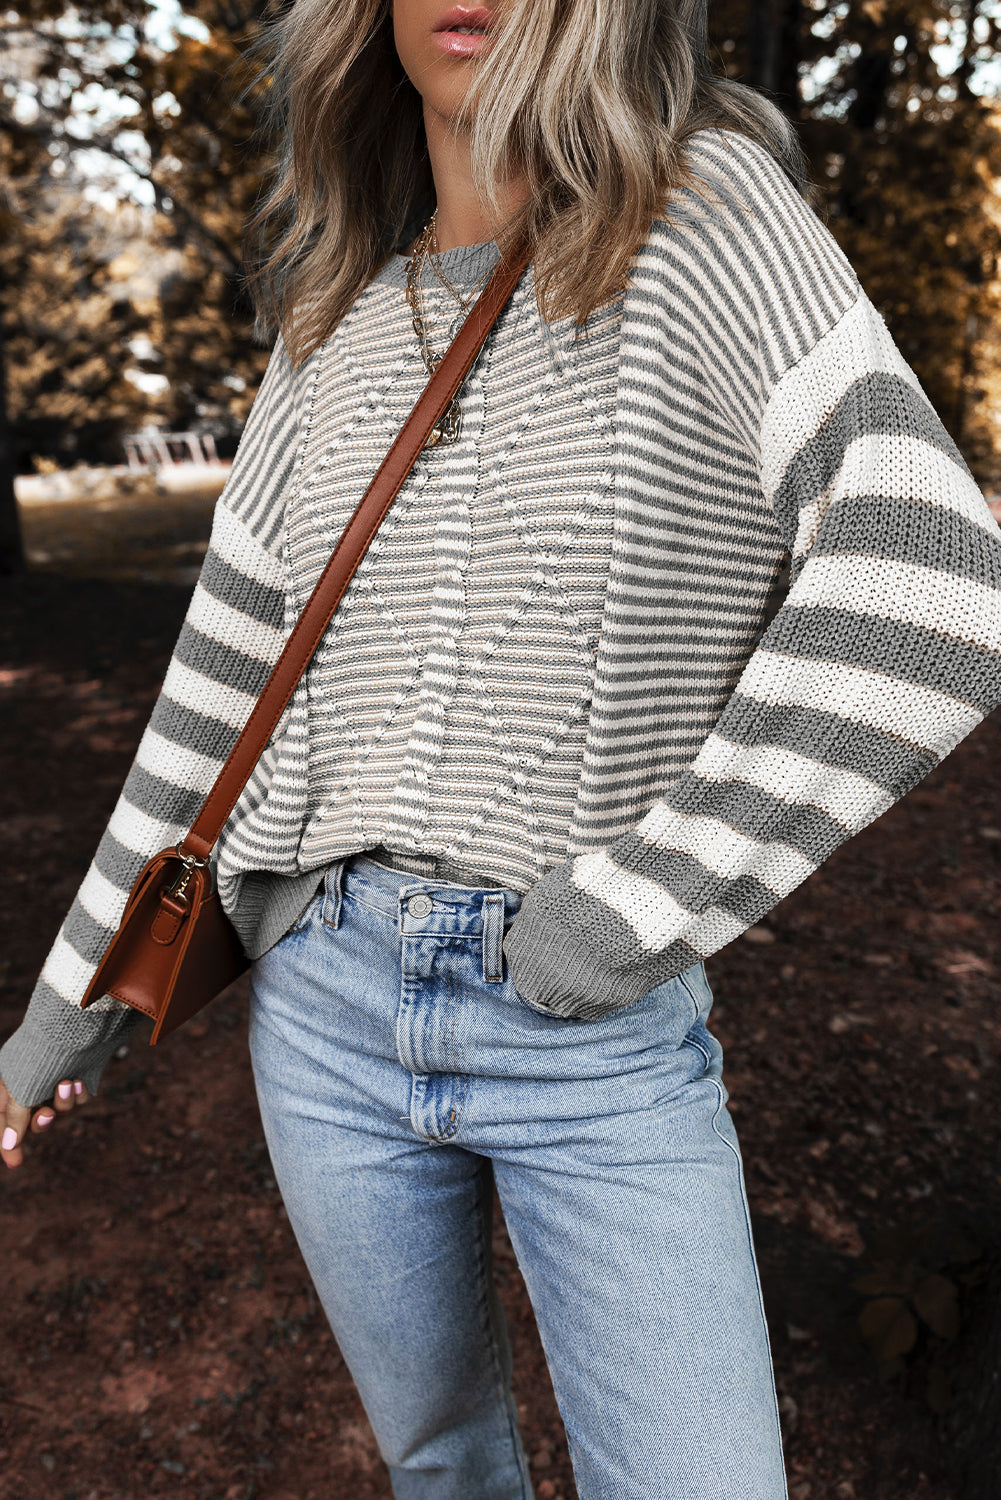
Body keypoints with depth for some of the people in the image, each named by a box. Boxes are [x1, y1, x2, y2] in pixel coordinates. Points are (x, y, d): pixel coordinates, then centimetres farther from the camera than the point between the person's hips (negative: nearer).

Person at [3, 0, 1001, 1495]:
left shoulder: (709, 214, -7)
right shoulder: (337, 328, 7)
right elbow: (222, 683, 9)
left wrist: (635, 905, -20)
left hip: (605, 1040, -4)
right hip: (329, 999, 5)